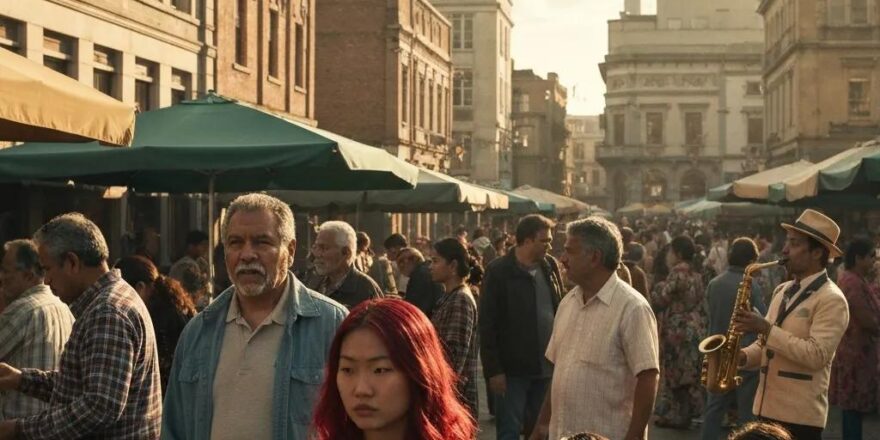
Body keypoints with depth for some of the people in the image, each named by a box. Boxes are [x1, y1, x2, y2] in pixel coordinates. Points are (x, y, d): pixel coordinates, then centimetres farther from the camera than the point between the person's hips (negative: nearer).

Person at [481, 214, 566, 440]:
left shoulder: (550, 266, 7)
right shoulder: (498, 272, -9)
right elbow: (487, 325, -10)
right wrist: (493, 369, -14)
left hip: (547, 366, 5)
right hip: (512, 369, -5)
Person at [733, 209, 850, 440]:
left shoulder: (832, 300, -10)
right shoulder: (782, 291, 15)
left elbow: (816, 355, -21)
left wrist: (766, 329, -22)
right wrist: (743, 356, -1)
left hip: (800, 416, -7)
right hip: (766, 409, 8)